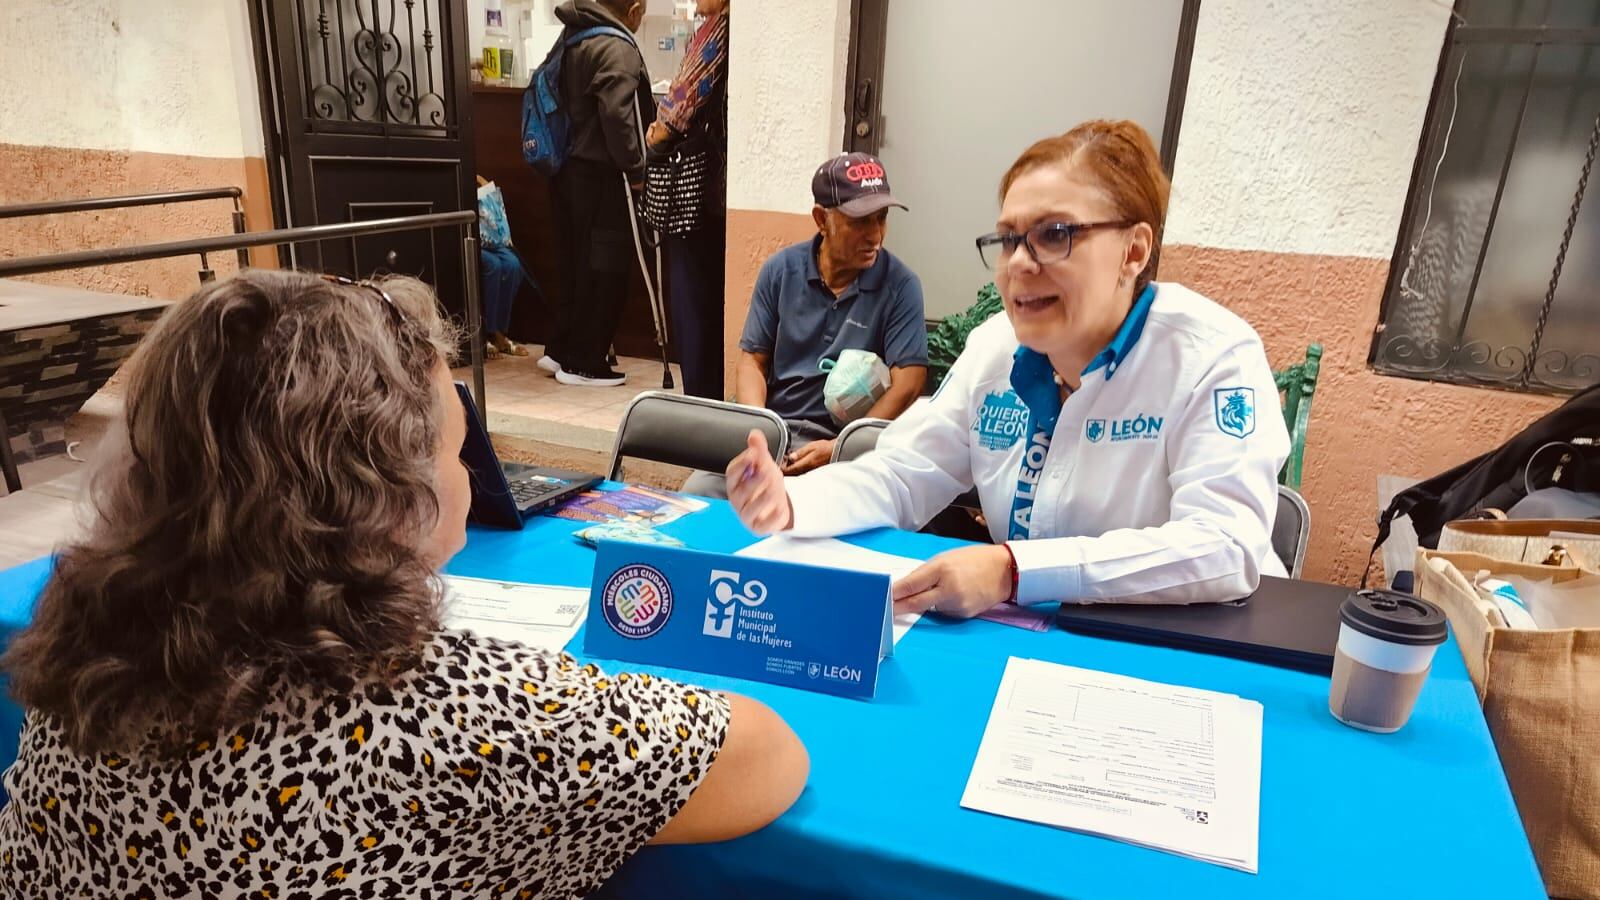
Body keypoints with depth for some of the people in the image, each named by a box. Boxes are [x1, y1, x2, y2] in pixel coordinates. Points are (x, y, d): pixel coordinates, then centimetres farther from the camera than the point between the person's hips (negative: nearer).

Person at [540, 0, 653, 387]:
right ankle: (583, 363, 6)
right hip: (601, 176, -9)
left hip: (568, 169, 9)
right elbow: (617, 116, -24)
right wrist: (635, 170, -16)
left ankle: (560, 349, 25)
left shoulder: (571, 38, 14)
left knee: (577, 263, 18)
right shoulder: (617, 50, -14)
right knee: (604, 268, 0)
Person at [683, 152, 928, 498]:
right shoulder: (781, 269, 6)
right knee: (698, 493, -20)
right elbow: (752, 359, 8)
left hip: (840, 438, -3)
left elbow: (907, 384, -9)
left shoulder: (900, 285, -3)